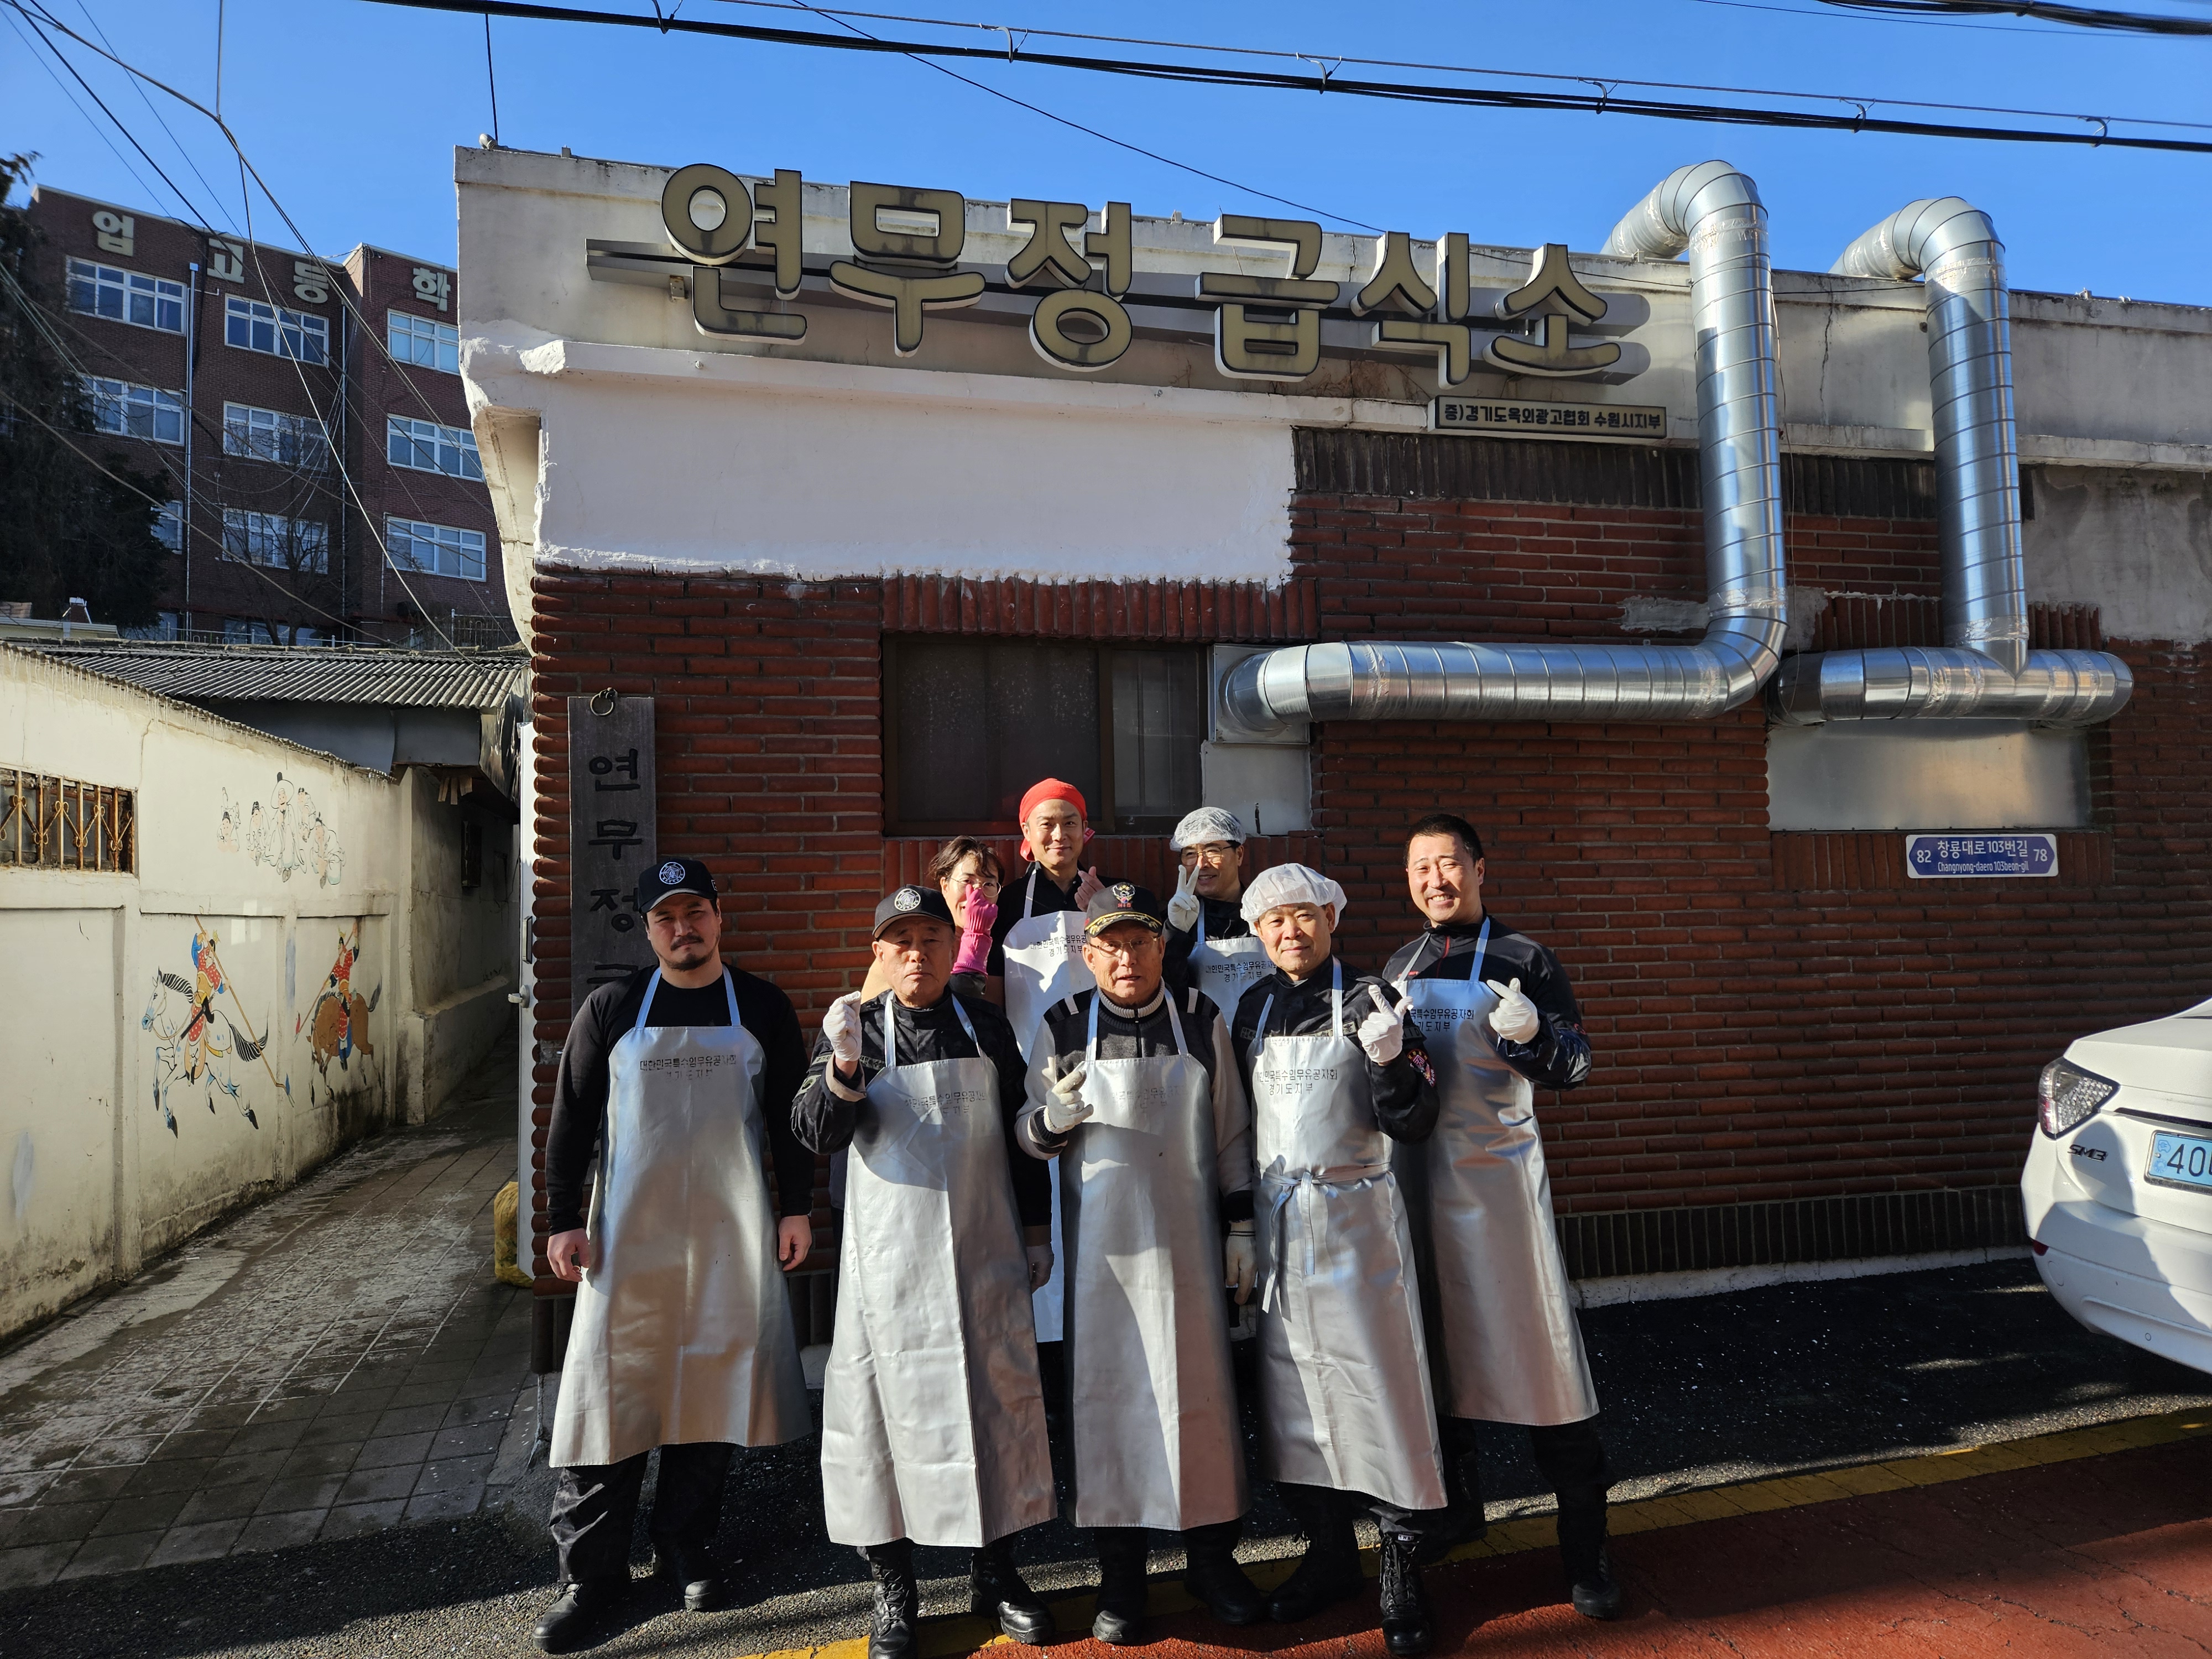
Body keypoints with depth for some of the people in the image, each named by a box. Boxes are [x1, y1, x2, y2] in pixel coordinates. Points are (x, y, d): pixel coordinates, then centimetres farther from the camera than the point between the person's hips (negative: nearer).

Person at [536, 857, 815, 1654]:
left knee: (711, 1387, 8)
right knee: (611, 1393, 1)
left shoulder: (763, 1007, 2)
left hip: (731, 1232, 1)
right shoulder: (610, 1009, 1)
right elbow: (570, 1119, 4)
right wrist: (563, 1220, -1)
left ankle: (685, 1545, 26)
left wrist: (796, 1207, 2)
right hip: (628, 1236, 0)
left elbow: (789, 1115, 6)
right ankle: (592, 1572, 15)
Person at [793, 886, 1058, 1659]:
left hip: (984, 1251, 2)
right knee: (890, 1402, 4)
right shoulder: (856, 1027, 0)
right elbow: (818, 1132, -10)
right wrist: (844, 1067, -29)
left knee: (996, 1399, 9)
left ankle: (994, 1571, 28)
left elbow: (1021, 1134, 13)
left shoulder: (987, 1026, 6)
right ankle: (893, 1589, 21)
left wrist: (1035, 1230, 14)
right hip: (890, 1255, -2)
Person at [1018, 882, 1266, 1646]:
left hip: (1187, 1239, 1)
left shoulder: (1202, 1020, 3)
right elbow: (1030, 1136, 5)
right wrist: (1054, 1118, -17)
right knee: (1105, 1391, 3)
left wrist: (1242, 1226, 6)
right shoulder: (1063, 1026, 0)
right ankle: (1120, 1575, 19)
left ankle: (1212, 1557, 25)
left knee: (1202, 1387, 6)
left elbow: (1232, 1132, 8)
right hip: (1101, 1240, -1)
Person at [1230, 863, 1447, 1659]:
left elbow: (1413, 1124, -9)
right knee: (1293, 1387, 11)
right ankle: (1329, 1555, 28)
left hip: (1358, 1215, -4)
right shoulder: (1253, 1007, 6)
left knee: (1379, 1380, 0)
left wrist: (1388, 1057, -26)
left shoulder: (1369, 1000, -6)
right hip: (1278, 1219, 4)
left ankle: (1401, 1570, 15)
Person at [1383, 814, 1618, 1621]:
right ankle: (1458, 1501, 33)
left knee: (1537, 1346, -4)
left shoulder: (1523, 960, -3)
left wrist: (1532, 1035, -26)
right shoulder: (1399, 968, 11)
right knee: (1435, 1343, 14)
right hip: (1419, 1176, 5)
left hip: (1499, 1174, -4)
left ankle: (1585, 1548, 9)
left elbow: (1574, 1064, -6)